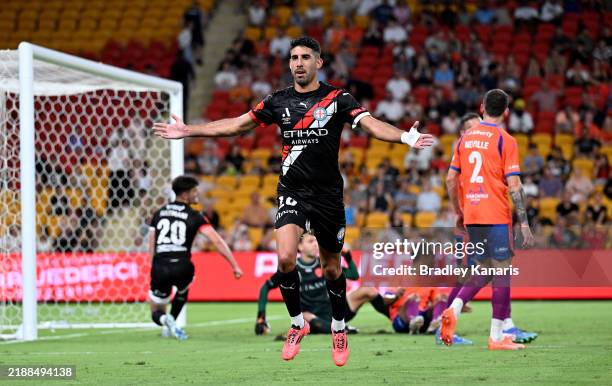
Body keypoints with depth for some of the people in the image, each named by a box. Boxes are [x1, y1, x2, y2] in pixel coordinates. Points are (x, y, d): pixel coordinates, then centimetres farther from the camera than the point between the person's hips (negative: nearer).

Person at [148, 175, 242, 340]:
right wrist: (235, 266, -3)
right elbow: (217, 241, -5)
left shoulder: (159, 213, 15)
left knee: (156, 313, 18)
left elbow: (151, 248, 16)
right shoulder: (194, 217, 4)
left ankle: (165, 319, -16)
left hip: (159, 267, 2)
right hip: (182, 267, -2)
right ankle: (170, 324, 27)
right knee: (183, 289, 37)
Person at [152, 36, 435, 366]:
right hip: (292, 192, 1)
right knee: (285, 258, -18)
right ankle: (297, 323, 2)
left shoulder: (337, 98, -4)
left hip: (328, 194, -1)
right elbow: (236, 125, 12)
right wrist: (189, 131, 9)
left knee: (332, 268, 8)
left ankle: (338, 329, 30)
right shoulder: (279, 101, 5)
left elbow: (370, 124, -17)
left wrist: (404, 137, -36)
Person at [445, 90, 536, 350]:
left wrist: (458, 212, 21)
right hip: (496, 216, -6)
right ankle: (497, 337, 1)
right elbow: (514, 187, -12)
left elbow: (451, 179, 11)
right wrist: (524, 224, -9)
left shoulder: (465, 139, 9)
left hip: (470, 217, 6)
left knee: (484, 270, 17)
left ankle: (453, 309, -5)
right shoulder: (505, 141, -7)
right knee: (502, 271, 1)